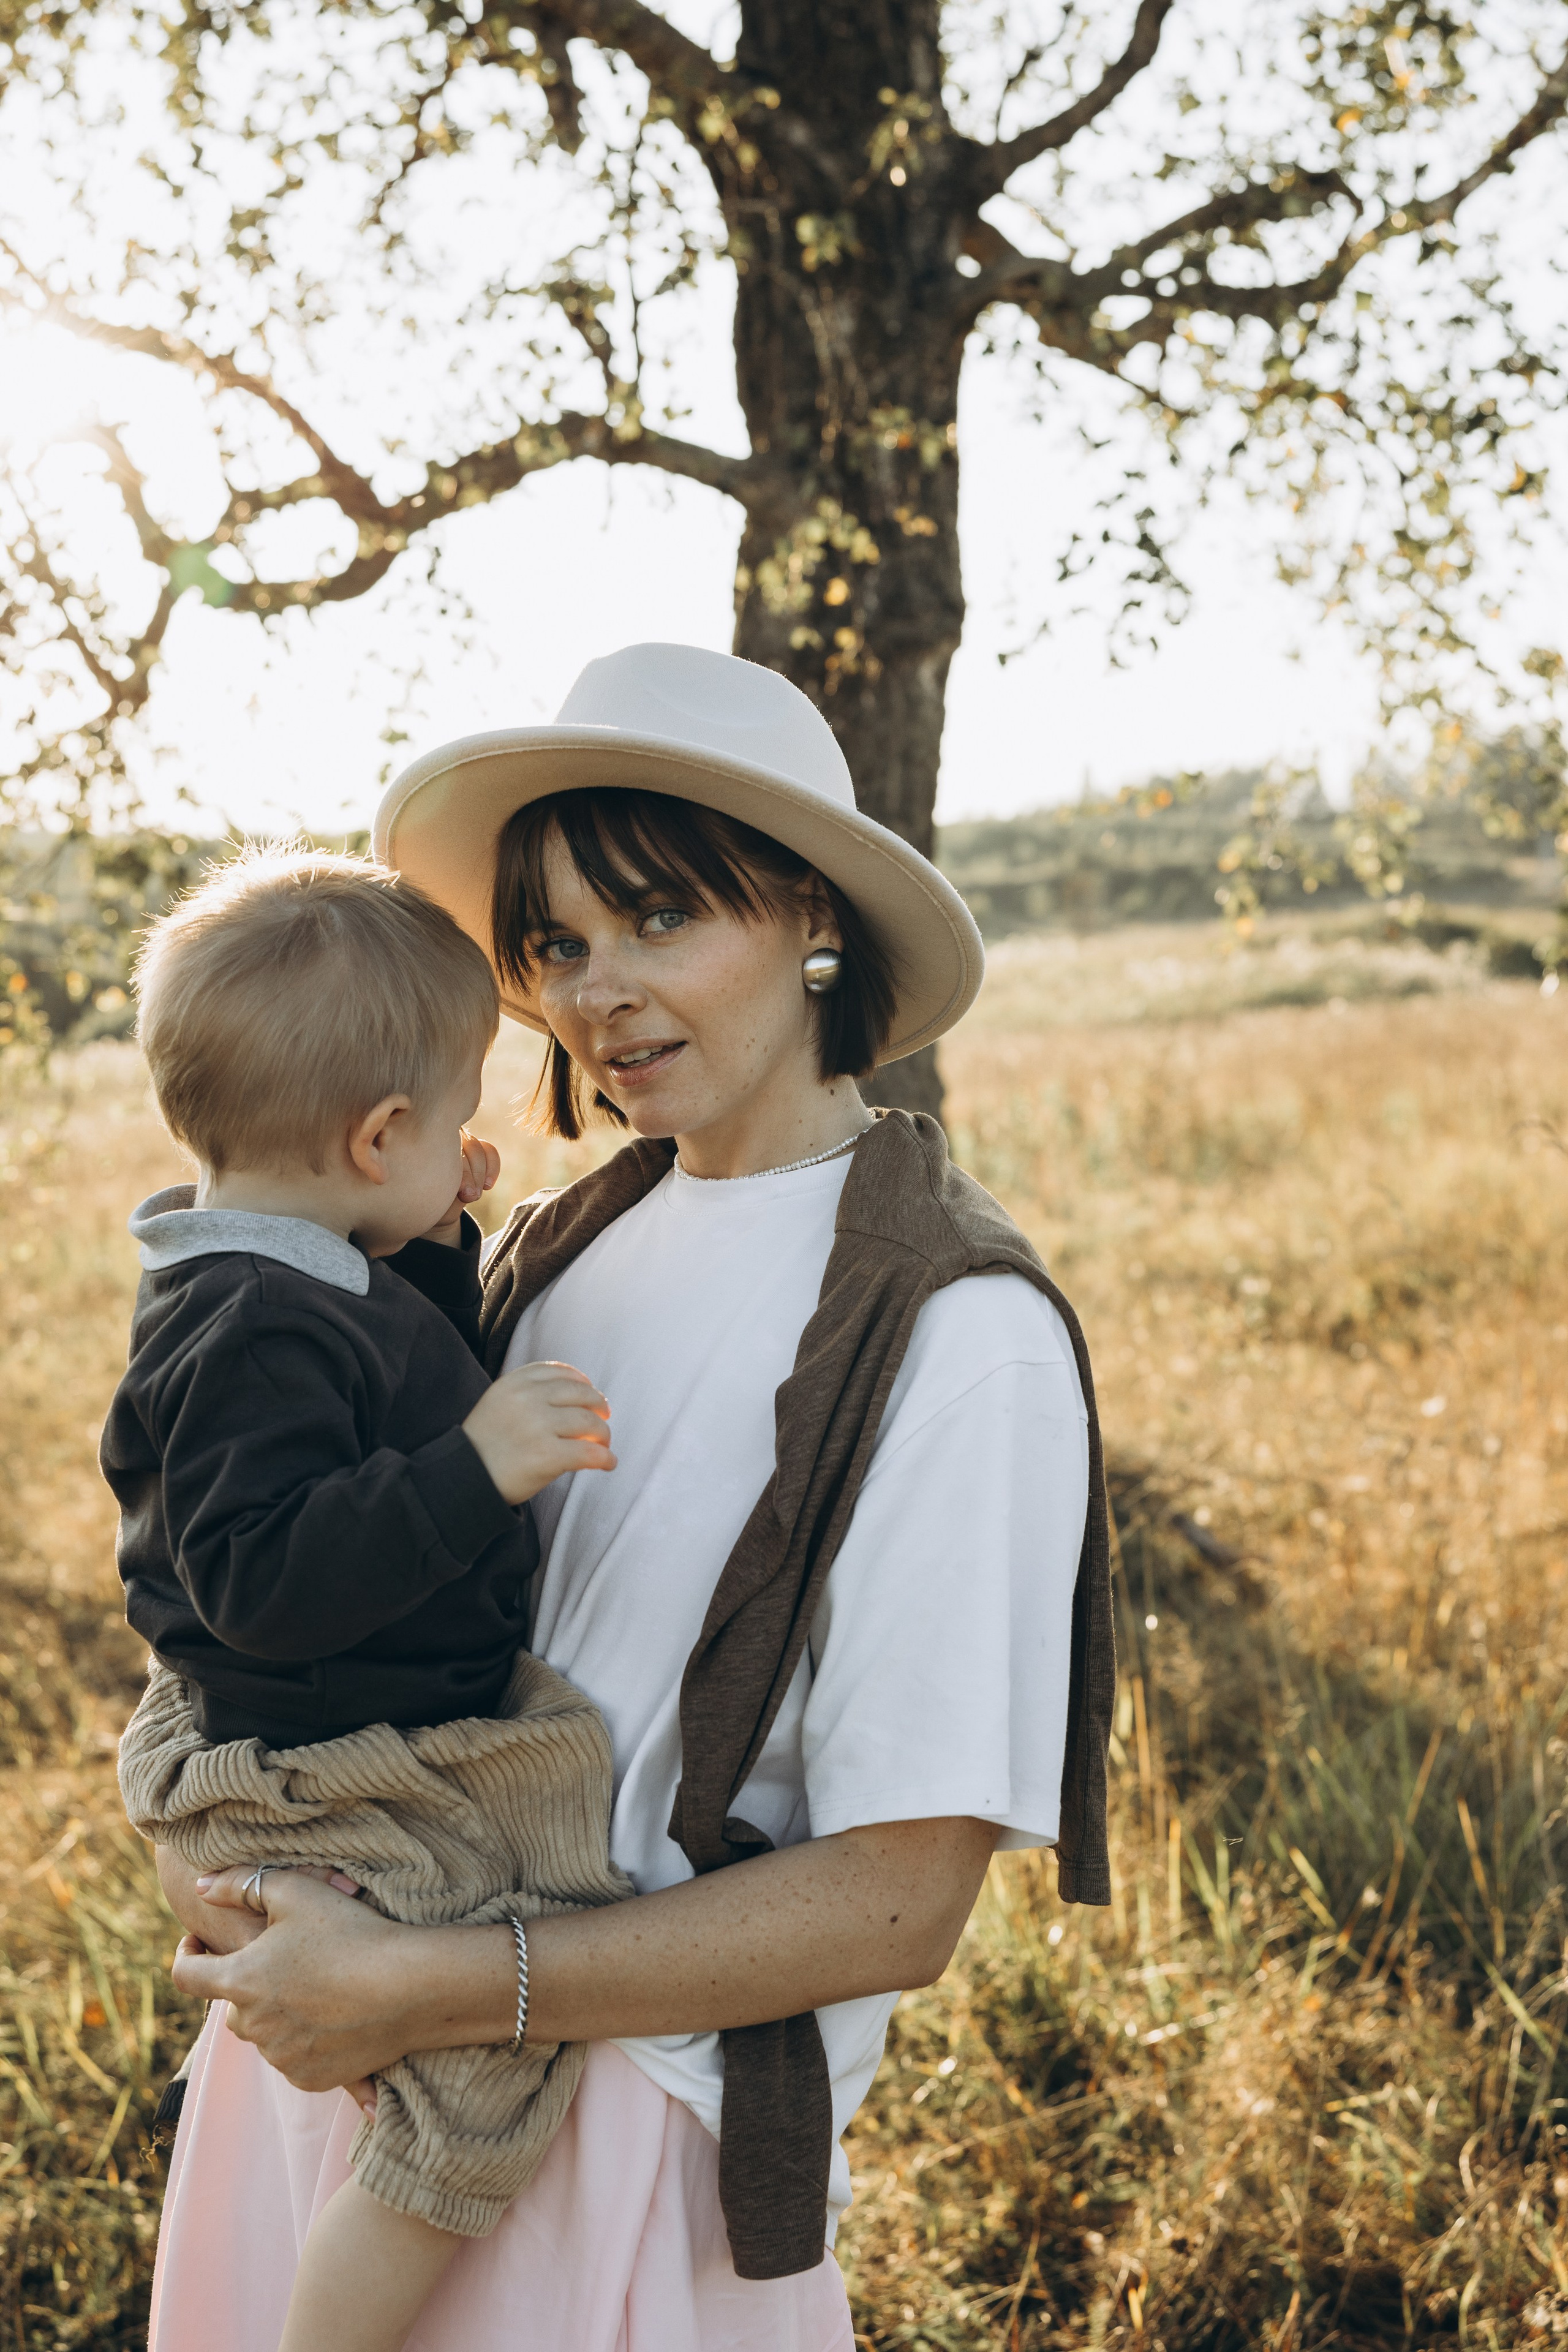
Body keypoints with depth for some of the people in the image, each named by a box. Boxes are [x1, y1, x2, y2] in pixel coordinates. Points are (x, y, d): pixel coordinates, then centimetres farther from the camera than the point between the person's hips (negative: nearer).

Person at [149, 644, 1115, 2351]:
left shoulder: (959, 1337, -18)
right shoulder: (563, 1243, 3)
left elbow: (897, 1904, -19)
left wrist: (428, 1989, -22)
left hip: (631, 2104, -6)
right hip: (342, 2033, 6)